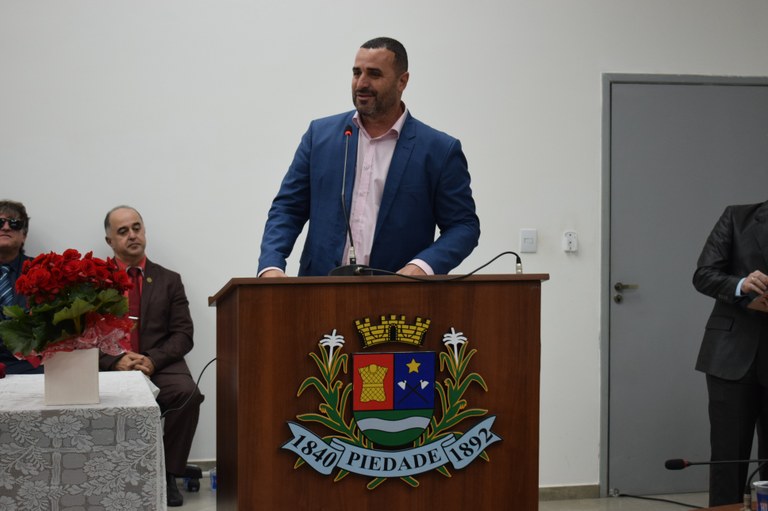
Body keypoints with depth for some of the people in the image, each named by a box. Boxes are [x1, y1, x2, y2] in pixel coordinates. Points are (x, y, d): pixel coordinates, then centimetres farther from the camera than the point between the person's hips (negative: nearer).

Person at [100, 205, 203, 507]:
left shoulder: (169, 280, 15)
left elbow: (183, 335, 6)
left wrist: (152, 360, -13)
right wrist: (116, 360, -15)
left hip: (160, 367, 1)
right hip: (111, 368, -1)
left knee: (187, 393, -32)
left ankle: (167, 475, -15)